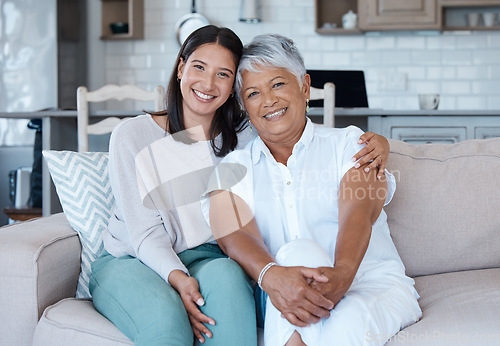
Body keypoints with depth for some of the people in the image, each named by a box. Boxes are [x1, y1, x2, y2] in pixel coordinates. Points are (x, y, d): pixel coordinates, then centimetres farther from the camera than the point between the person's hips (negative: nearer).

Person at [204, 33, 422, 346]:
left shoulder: (349, 143, 8)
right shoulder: (235, 168, 12)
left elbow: (358, 213, -12)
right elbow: (235, 233, -8)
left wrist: (342, 272, -35)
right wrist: (271, 276, -33)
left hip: (373, 286, -1)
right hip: (280, 301, 1)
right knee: (298, 252, -32)